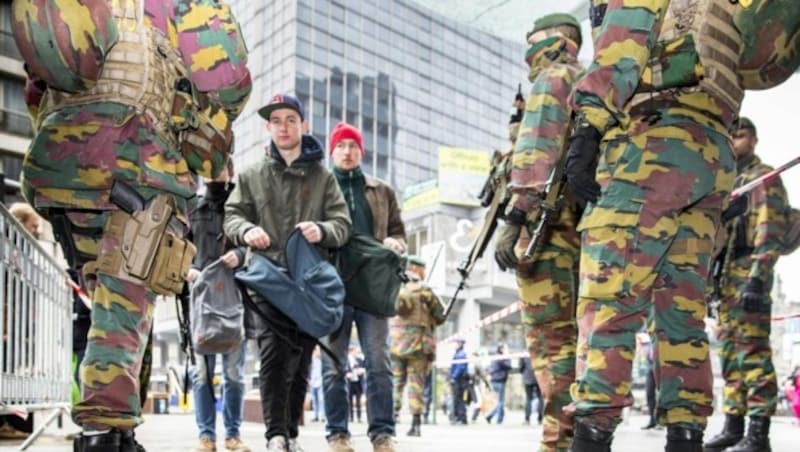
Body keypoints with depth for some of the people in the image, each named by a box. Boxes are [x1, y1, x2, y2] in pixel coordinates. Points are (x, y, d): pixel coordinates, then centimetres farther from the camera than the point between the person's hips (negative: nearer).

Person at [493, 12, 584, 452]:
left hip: (547, 219, -9)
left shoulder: (553, 78, 2)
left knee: (550, 336, -13)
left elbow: (537, 147, -13)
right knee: (569, 334, 10)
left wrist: (515, 215, -20)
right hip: (578, 223, 9)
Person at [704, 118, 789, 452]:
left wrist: (757, 280, -23)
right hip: (726, 275, 9)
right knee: (730, 352, 7)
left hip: (749, 273, -9)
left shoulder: (765, 178, 0)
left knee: (752, 350, -13)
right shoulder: (728, 184, 25)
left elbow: (769, 236, -12)